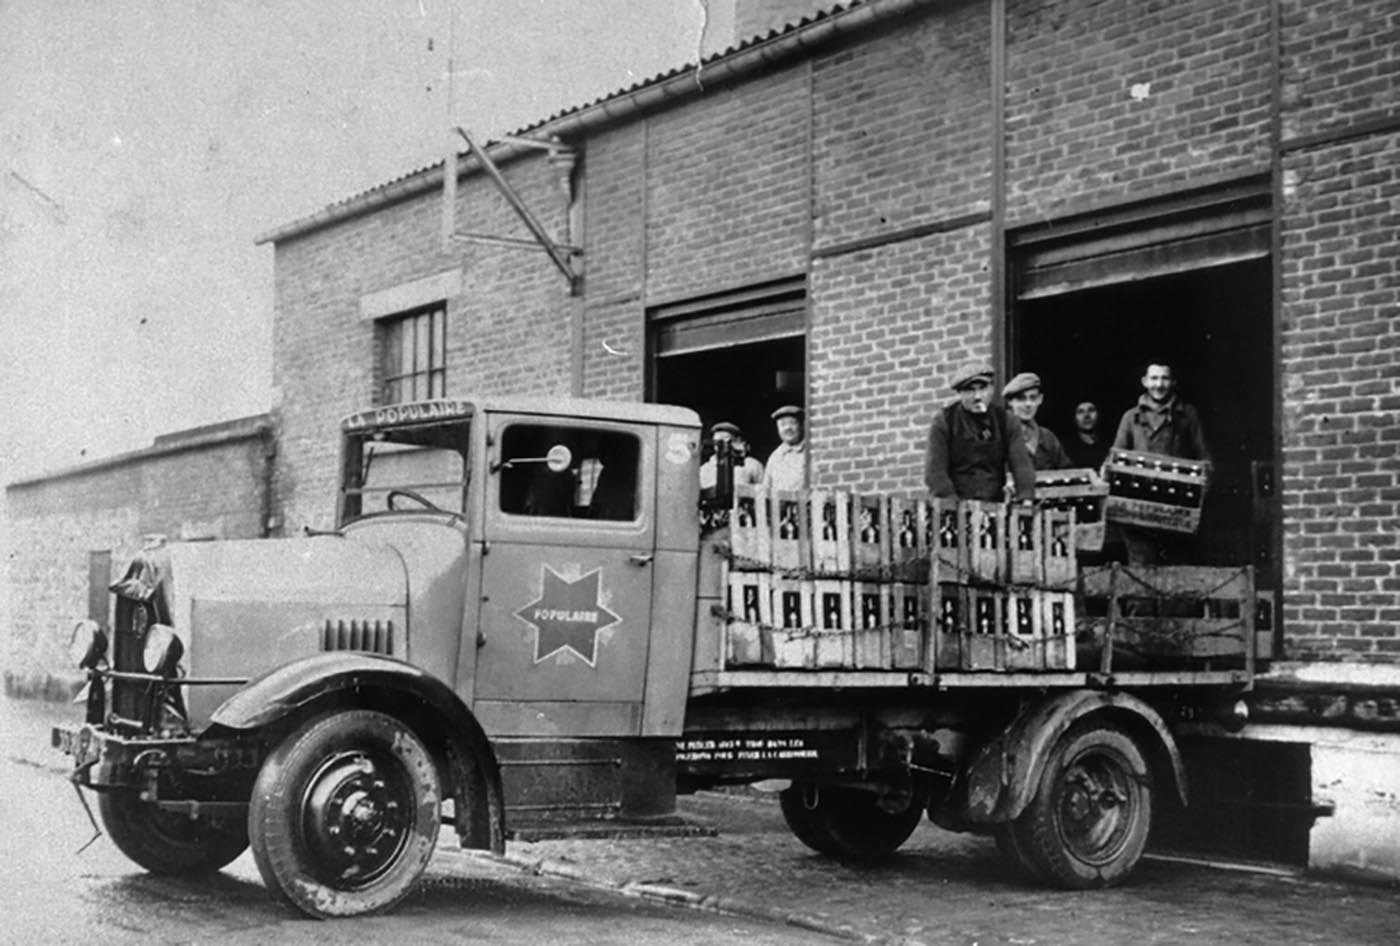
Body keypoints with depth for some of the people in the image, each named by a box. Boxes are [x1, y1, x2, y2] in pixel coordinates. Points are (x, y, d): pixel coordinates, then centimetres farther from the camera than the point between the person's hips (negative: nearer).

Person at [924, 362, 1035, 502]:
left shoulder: (1005, 421, 9)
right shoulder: (944, 422, 1)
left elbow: (1021, 464, 1)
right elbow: (934, 473, -6)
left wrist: (1027, 500, -16)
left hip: (994, 507, 2)